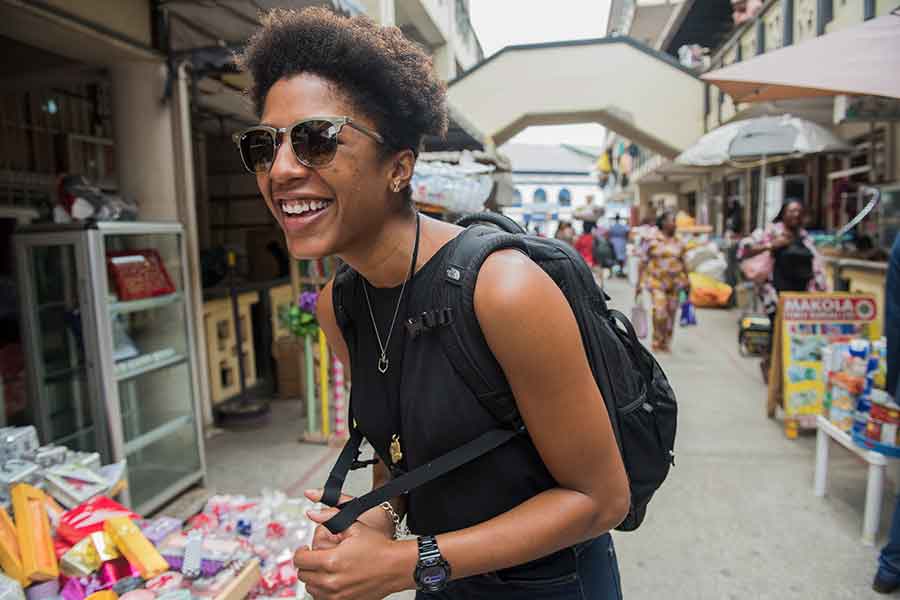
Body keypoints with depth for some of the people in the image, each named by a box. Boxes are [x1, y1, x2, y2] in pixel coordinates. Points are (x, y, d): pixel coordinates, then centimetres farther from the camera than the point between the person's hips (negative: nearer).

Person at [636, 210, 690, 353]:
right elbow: (643, 262, -2)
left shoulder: (678, 242, 12)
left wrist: (687, 280, 12)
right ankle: (657, 342, 1)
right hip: (657, 281, -4)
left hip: (675, 282, 4)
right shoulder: (651, 239, -1)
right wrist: (639, 283, -6)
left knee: (671, 313, 6)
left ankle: (666, 343, 19)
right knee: (660, 311, -16)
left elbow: (682, 262, 18)